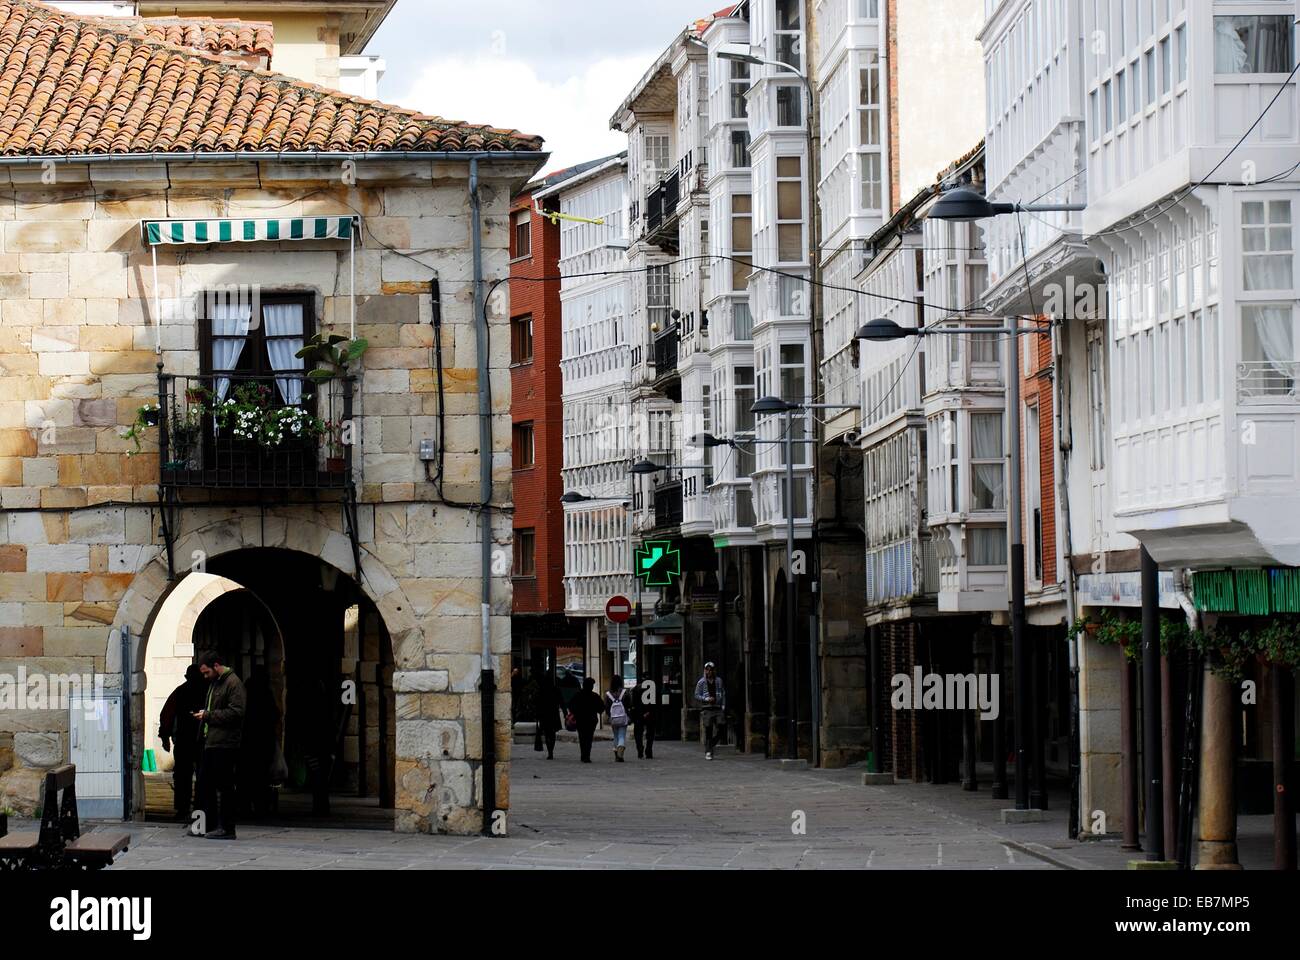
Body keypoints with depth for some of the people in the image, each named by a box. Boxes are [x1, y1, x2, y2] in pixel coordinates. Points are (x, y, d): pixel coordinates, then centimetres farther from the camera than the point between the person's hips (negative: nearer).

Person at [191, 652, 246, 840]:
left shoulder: (233, 683, -11)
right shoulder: (214, 683, 21)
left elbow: (236, 712, -20)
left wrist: (208, 715, -15)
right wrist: (203, 714, 11)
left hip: (225, 744, -10)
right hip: (211, 743, 10)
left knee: (224, 786, -5)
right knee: (204, 783, 12)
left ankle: (226, 828, 0)